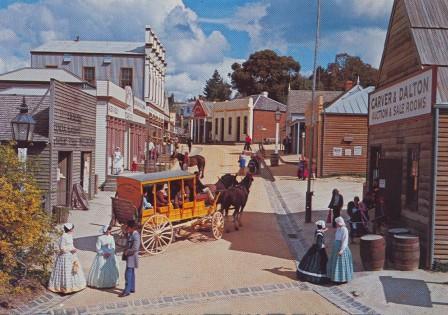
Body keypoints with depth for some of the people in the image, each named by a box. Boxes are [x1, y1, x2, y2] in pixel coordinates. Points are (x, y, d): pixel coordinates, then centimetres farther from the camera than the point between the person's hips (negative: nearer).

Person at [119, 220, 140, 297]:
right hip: (129, 256, 10)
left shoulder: (136, 236, -22)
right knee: (131, 273, 18)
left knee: (128, 274, -7)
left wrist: (127, 252, -16)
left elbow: (135, 248, -27)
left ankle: (127, 291, -1)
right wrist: (126, 251, 5)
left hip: (132, 257, -10)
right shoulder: (130, 234, 8)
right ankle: (132, 288, 29)